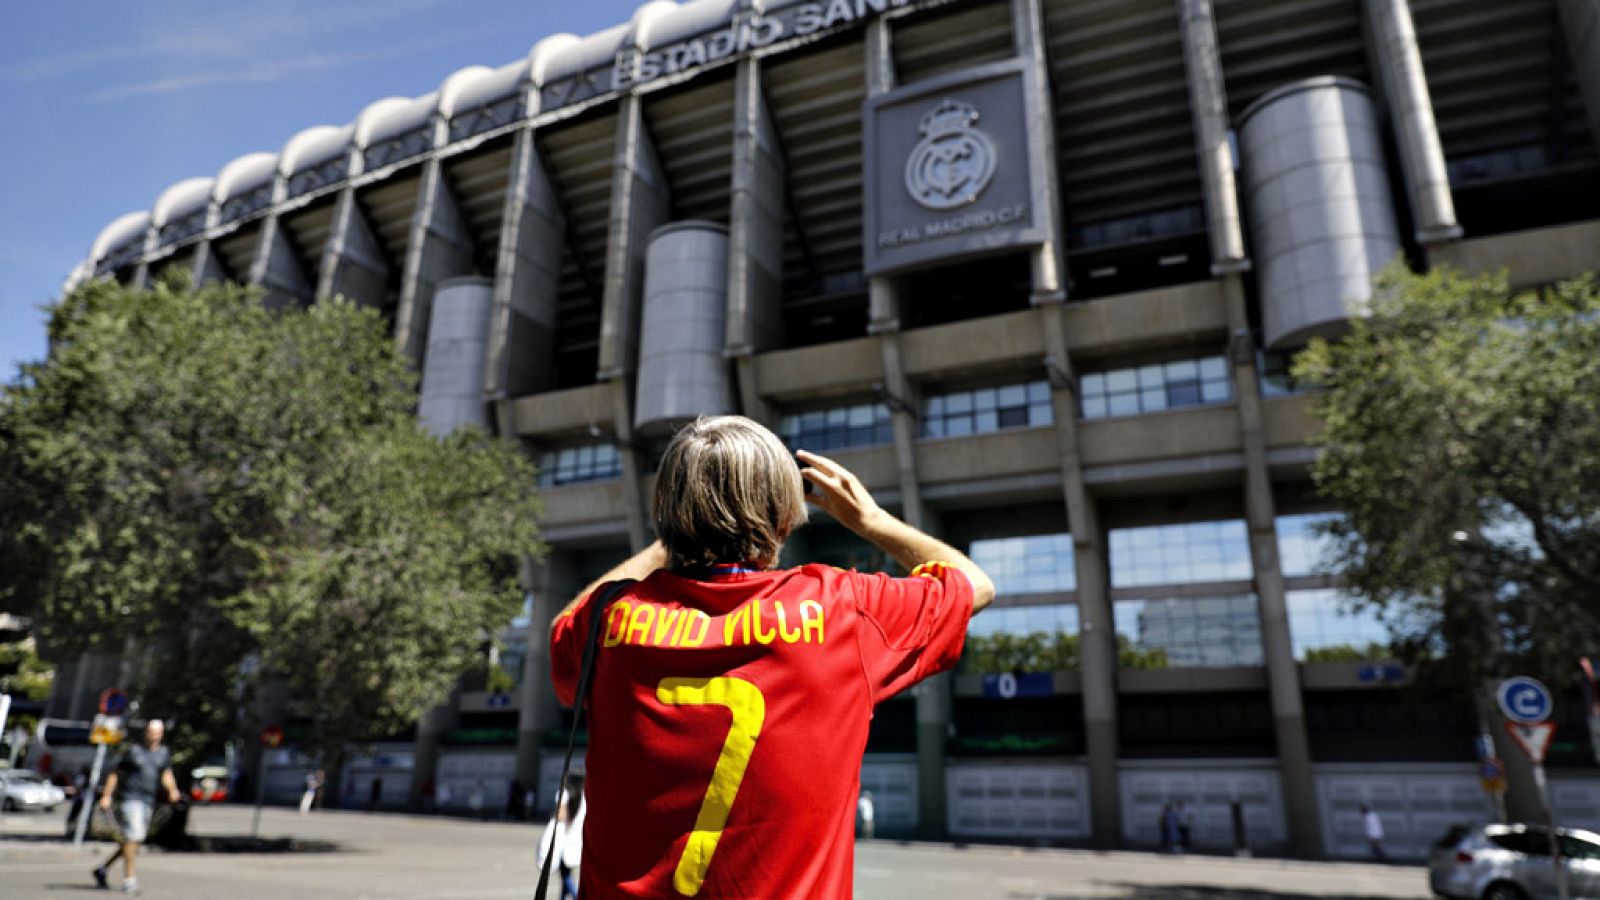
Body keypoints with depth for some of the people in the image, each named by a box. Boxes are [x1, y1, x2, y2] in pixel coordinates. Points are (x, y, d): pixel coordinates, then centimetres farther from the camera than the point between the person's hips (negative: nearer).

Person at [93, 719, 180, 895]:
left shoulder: (164, 754, 11)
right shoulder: (133, 751, 1)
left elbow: (167, 776, 4)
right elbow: (115, 774, 3)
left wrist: (172, 790, -14)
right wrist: (106, 796, -5)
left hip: (147, 802, 5)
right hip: (129, 799, -5)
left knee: (135, 840, 11)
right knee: (133, 837, -13)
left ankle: (102, 869, 29)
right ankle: (129, 879, -9)